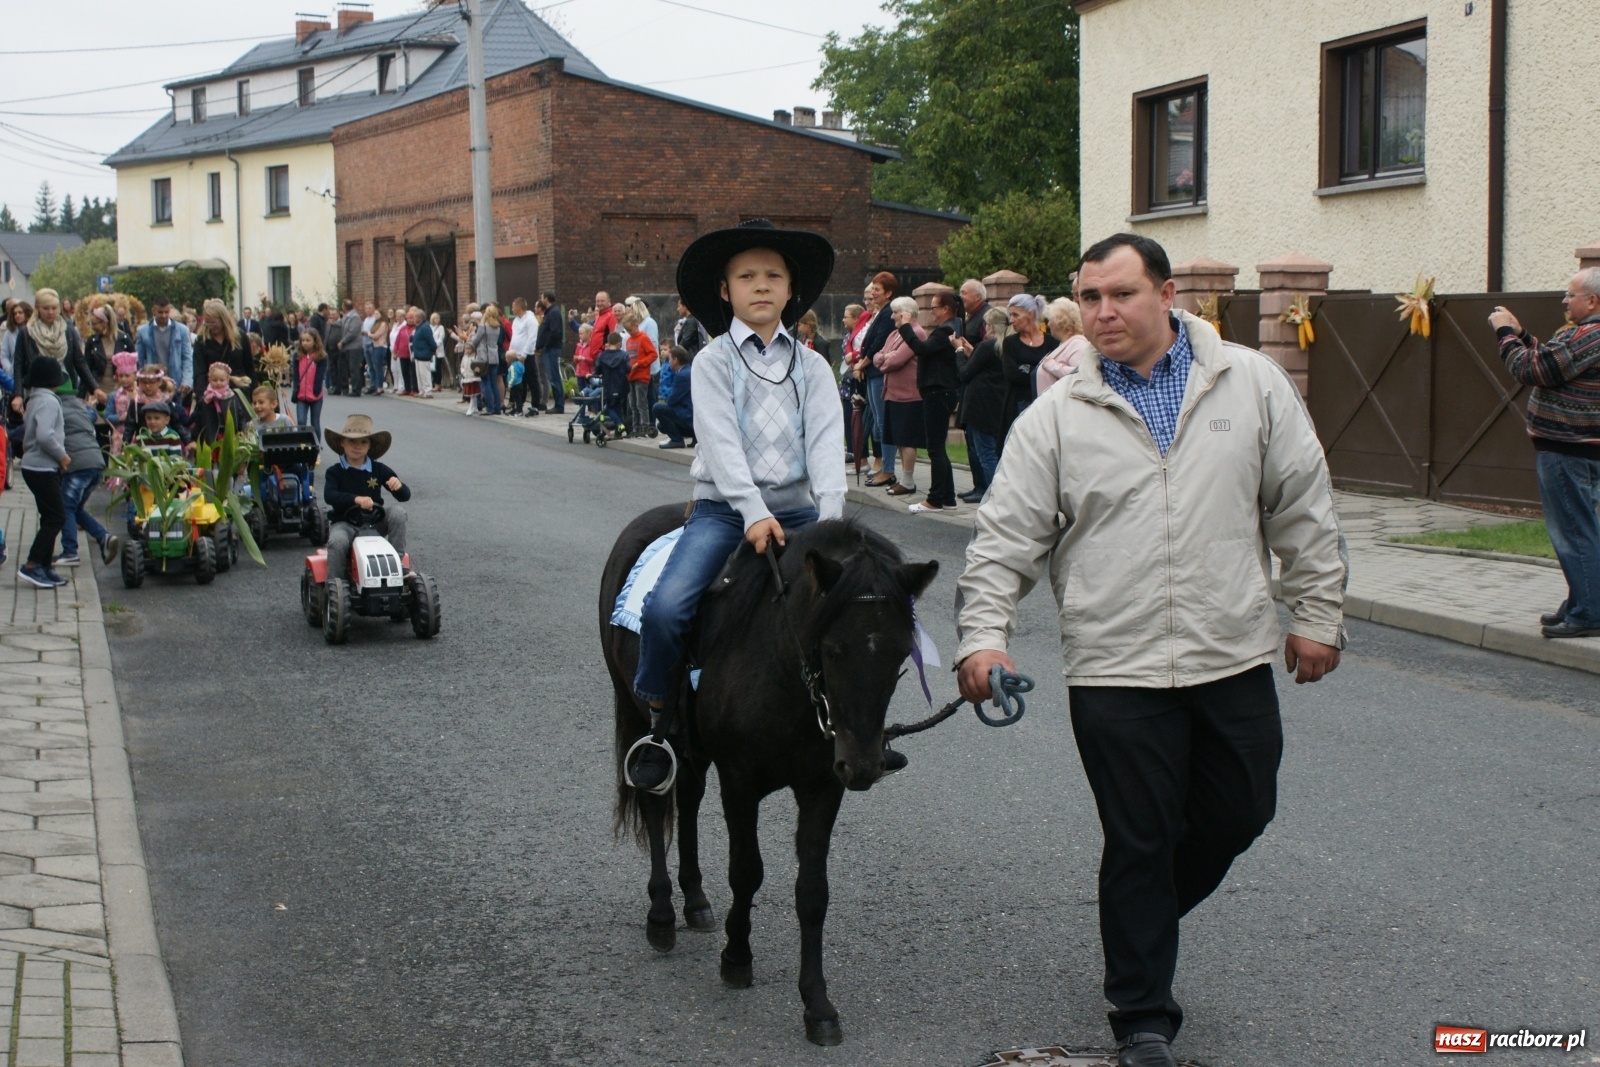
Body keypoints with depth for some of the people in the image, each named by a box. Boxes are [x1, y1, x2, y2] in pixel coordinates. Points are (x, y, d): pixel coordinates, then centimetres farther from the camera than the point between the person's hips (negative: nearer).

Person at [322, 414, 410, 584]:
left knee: (397, 512, -24)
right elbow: (329, 495, -21)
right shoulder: (334, 472, 0)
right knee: (337, 541, -35)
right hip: (345, 523, -2)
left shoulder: (379, 470, 5)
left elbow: (405, 496, 2)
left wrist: (398, 486, -25)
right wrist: (356, 499, -39)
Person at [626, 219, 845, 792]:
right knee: (665, 607, -26)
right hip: (723, 509, -3)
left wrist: (829, 514, -19)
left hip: (798, 509, 3)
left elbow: (825, 441, -2)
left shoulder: (811, 366, 10)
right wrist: (754, 512, -24)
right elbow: (721, 441, -11)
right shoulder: (713, 361, 2)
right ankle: (656, 717, -1)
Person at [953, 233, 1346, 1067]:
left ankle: (1145, 920, 42)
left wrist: (1316, 613, 5)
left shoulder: (1252, 386, 2)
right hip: (1115, 672, -2)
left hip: (1235, 659, 2)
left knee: (1238, 817, 13)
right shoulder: (1057, 417, 0)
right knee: (1139, 842, 4)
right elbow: (1006, 538, -2)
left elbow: (1304, 509, 6)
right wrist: (983, 633, -13)